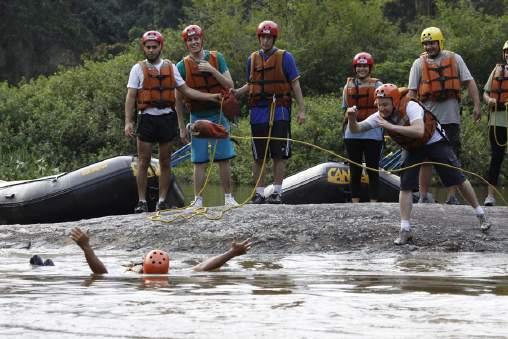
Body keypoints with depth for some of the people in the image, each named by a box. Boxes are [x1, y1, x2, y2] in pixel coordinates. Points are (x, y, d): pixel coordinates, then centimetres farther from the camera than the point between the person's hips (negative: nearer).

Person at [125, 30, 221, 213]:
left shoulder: (170, 67, 10)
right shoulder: (138, 69, 3)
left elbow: (186, 90, 13)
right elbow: (130, 96, 0)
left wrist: (210, 97, 4)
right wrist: (128, 122, -9)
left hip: (167, 117, 2)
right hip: (147, 117, -2)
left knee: (165, 162, 5)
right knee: (144, 162, -2)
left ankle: (162, 200, 10)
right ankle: (142, 201, 2)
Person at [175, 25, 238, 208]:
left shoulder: (217, 58, 1)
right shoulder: (182, 66, -2)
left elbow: (230, 85, -3)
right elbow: (179, 99, 1)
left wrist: (212, 70, -17)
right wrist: (182, 127, 0)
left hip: (218, 115, 1)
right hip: (198, 118, -1)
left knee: (225, 160, 3)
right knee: (199, 162, -1)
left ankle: (228, 197, 12)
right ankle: (198, 200, 4)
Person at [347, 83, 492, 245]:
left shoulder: (410, 106, -33)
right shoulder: (380, 116, -16)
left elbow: (419, 131, -47)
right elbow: (356, 129, -16)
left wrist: (391, 126, -48)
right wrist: (352, 118, -39)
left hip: (435, 142, -5)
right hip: (415, 149, 5)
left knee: (458, 179, 1)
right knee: (405, 186, -9)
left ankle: (481, 215, 18)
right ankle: (405, 230, -5)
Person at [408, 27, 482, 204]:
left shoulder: (455, 59, 6)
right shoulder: (419, 64, 5)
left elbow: (469, 83, 4)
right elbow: (412, 92, 3)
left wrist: (476, 105, -5)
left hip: (451, 117, 1)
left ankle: (452, 196, 9)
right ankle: (423, 196, 9)